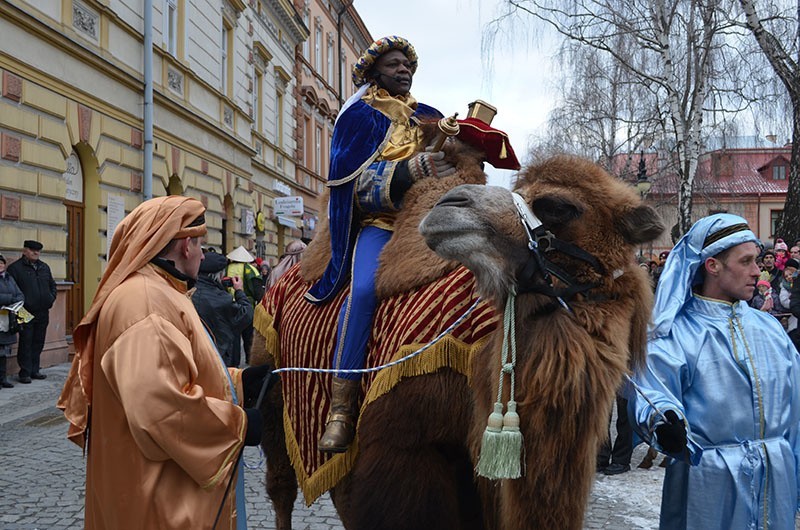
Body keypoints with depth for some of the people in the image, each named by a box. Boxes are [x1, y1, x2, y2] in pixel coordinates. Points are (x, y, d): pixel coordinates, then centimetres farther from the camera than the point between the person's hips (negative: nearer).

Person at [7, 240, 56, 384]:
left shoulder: (44, 267, 15)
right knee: (26, 343, -2)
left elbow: (52, 284, 25)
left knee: (38, 342, 12)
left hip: (43, 312, 6)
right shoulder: (15, 268, -5)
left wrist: (52, 297, 10)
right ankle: (25, 373, 4)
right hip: (26, 313, -6)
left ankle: (34, 370, 21)